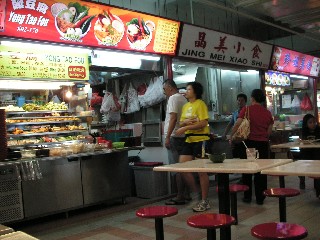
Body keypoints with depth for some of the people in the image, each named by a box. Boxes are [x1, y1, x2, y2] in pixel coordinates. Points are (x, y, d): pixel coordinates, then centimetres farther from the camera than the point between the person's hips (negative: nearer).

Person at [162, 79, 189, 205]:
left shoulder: (173, 98, -9)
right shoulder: (183, 98, 17)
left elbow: (173, 118, -19)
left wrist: (167, 137, -19)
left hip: (174, 137, -9)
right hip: (182, 136, 9)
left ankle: (180, 197, -3)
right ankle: (186, 193, 18)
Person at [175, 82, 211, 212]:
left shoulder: (200, 104, -7)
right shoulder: (185, 106, 16)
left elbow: (203, 123, -17)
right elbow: (181, 123, 17)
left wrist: (185, 128, -19)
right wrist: (185, 122, -6)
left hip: (200, 139, -8)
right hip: (189, 140, 8)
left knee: (202, 171, -1)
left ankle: (204, 201, 9)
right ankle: (197, 193, 20)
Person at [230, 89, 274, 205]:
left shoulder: (246, 109, -7)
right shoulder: (267, 113, 4)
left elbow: (237, 124, -13)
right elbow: (269, 131, 9)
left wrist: (231, 136, -1)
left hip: (249, 142, -2)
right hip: (263, 143, 2)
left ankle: (247, 196, 14)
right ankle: (260, 198, 13)